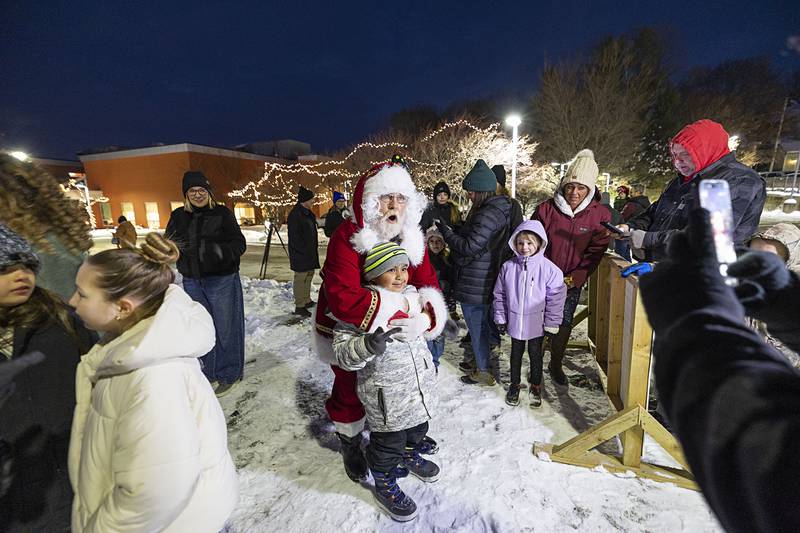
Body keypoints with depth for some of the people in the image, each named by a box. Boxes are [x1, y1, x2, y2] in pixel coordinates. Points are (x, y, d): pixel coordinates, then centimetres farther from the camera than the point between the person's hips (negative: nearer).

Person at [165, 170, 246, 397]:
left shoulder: (222, 213, -6)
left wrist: (221, 251, -32)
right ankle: (210, 372, 35)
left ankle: (229, 375, 22)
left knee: (226, 328, 4)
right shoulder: (179, 216, 6)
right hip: (192, 282, 5)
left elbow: (239, 243, -12)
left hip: (222, 280, -4)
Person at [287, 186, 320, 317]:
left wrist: (314, 247, 15)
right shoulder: (295, 214, -16)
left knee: (309, 275, 16)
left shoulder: (307, 212, 14)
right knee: (301, 277, -4)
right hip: (300, 253, -10)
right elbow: (294, 236, -19)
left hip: (309, 252, 10)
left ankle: (307, 300, 29)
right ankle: (299, 306, 3)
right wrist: (304, 251, -19)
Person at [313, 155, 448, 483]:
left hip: (395, 333, 6)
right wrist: (400, 309, -41)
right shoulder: (347, 237, -29)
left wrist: (426, 317, -35)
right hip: (346, 331, -5)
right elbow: (342, 298, -40)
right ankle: (350, 446, 45)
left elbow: (428, 284, -14)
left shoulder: (412, 238, -10)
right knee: (350, 390, 13)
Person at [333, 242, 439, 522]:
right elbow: (343, 355, -26)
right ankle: (385, 484, 41)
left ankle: (409, 454, 60)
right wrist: (368, 345, -41)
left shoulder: (412, 297, 0)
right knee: (388, 442, 13)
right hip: (387, 397, -7)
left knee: (417, 427, 29)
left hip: (421, 386, 7)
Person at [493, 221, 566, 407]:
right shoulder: (508, 267, -8)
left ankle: (535, 386, 39)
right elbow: (499, 295, 0)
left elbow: (556, 298, -9)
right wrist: (500, 318, 1)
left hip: (537, 323, -1)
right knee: (516, 354, 18)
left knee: (535, 355, 16)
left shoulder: (549, 269, -14)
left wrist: (551, 324, -7)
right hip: (515, 321, 2)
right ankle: (514, 385, 38)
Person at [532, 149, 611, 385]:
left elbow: (594, 253, -7)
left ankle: (555, 364, 33)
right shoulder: (546, 209, -10)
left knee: (564, 324, 10)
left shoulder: (600, 215, -7)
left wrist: (572, 280, -14)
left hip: (572, 283, 1)